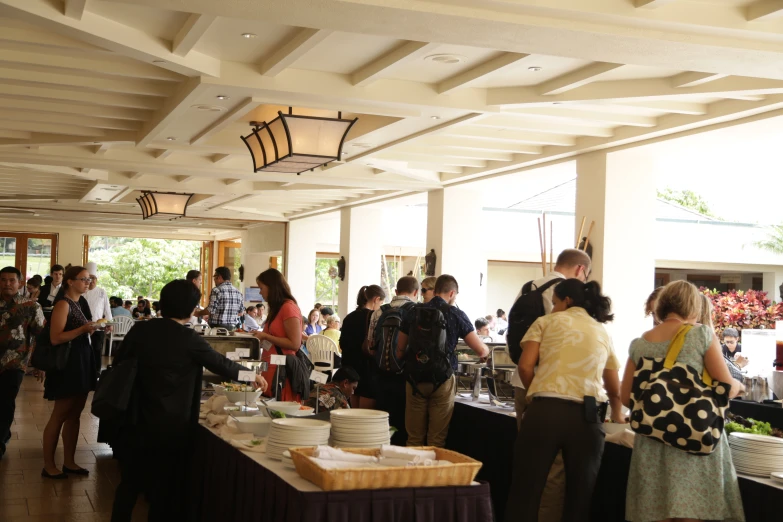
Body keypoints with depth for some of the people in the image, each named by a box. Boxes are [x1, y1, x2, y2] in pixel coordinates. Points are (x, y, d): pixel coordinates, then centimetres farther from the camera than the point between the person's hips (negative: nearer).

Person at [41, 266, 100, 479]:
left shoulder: (80, 304, 15)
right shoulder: (63, 304, -12)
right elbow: (55, 338, -21)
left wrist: (93, 329, 4)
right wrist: (83, 329, -26)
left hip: (82, 362, 9)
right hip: (68, 363, -9)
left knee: (74, 414, 11)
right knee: (60, 415, -4)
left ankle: (69, 462, 18)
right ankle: (48, 465, 4)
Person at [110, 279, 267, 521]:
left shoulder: (140, 330, -2)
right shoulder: (189, 340, -13)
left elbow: (118, 365, 6)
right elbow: (222, 365, -3)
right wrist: (253, 376, 14)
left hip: (136, 422, 4)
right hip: (170, 428, -4)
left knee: (130, 483, 17)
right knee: (163, 490, 11)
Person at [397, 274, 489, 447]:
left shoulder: (413, 312, 5)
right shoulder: (456, 314, -3)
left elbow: (400, 350, 10)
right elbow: (481, 350, -5)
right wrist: (486, 350, 18)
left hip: (415, 379, 3)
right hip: (442, 380, -3)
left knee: (414, 438, 10)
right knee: (437, 440, 5)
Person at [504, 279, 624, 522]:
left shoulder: (547, 322, 11)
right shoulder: (603, 332, 21)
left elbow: (525, 367, 0)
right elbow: (614, 391, 27)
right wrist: (618, 415, 46)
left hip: (544, 411, -2)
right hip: (586, 416, 3)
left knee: (525, 493, 4)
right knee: (580, 497, 11)